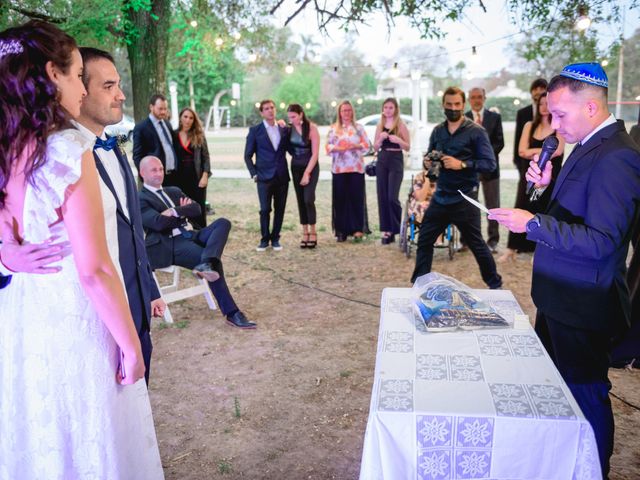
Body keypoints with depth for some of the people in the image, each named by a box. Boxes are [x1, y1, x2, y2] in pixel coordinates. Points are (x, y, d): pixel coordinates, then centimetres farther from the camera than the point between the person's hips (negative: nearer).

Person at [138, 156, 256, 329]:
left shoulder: (174, 191, 25)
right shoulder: (140, 199, 2)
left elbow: (196, 209, 10)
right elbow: (159, 222, -15)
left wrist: (175, 211, -7)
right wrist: (183, 210, -1)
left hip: (190, 235, 7)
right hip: (169, 245, -7)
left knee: (223, 222, -18)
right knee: (215, 262, -26)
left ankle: (206, 264, -43)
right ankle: (232, 313, -20)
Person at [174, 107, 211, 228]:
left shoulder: (199, 136, 4)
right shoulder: (174, 136, 5)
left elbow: (206, 157, 2)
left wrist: (205, 176, -9)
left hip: (197, 177, -1)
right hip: (179, 178, 1)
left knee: (199, 209, 2)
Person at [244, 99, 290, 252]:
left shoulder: (284, 129, 10)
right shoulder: (255, 130, 2)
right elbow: (248, 155, 4)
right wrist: (254, 174, -4)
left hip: (282, 176, 3)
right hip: (264, 177, -3)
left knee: (280, 209, 6)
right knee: (265, 209, -3)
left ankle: (275, 238, 18)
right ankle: (264, 239, 12)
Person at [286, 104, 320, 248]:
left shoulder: (312, 128, -13)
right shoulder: (290, 128, 0)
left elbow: (315, 154, -14)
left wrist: (307, 173, -16)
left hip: (311, 167, -4)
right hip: (296, 167, 4)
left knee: (308, 199, -13)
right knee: (300, 200, 4)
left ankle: (313, 232, -1)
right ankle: (305, 233, 10)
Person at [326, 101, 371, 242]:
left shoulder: (359, 127, 10)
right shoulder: (333, 128, 12)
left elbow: (367, 145, 4)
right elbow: (328, 146, 5)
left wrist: (355, 146, -13)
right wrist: (338, 148, -14)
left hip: (356, 168, -1)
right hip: (339, 168, 1)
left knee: (356, 197, -4)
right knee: (340, 198, 0)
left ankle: (357, 229, 1)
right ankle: (341, 230, 6)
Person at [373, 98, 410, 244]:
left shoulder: (401, 125, -1)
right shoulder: (380, 126, 11)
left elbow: (408, 147, -1)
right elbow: (375, 148, 12)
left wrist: (398, 140, -19)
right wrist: (380, 139, -7)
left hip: (396, 162, -5)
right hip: (381, 162, 5)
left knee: (392, 197, -13)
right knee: (382, 197, 3)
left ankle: (398, 229, 2)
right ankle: (386, 230, 10)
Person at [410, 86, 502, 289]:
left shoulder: (476, 131, -7)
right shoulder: (437, 130, 8)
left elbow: (490, 163, -12)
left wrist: (462, 164, -22)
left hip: (464, 199, -5)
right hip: (440, 197, 5)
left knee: (477, 244, 5)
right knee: (424, 240, 9)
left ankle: (495, 284, 26)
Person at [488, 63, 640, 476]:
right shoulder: (589, 147, 9)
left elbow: (601, 241, -28)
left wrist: (533, 223, -27)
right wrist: (548, 185, -1)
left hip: (583, 305, -10)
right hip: (560, 296, 10)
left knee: (586, 393, 7)